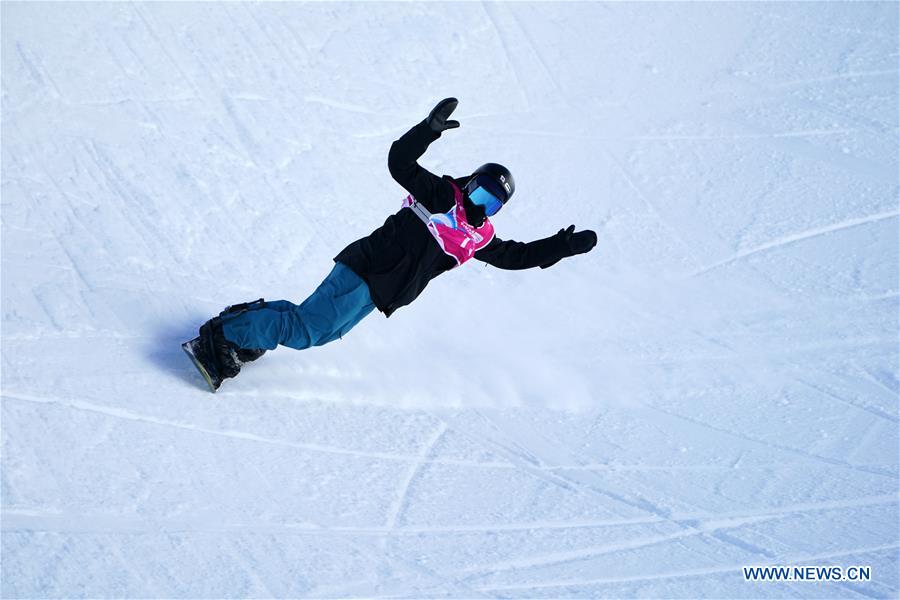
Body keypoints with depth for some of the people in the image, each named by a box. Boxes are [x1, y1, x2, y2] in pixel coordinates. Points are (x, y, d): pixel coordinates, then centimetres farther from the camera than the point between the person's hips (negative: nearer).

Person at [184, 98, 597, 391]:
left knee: (323, 331, 5)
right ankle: (222, 336, -11)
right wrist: (431, 127, -26)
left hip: (379, 294, 8)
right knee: (306, 329, -17)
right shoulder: (441, 195, -6)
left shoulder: (479, 238, 15)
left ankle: (252, 315, 18)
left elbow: (515, 256, 25)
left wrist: (563, 246, 20)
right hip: (365, 271, -8)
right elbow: (400, 162, -14)